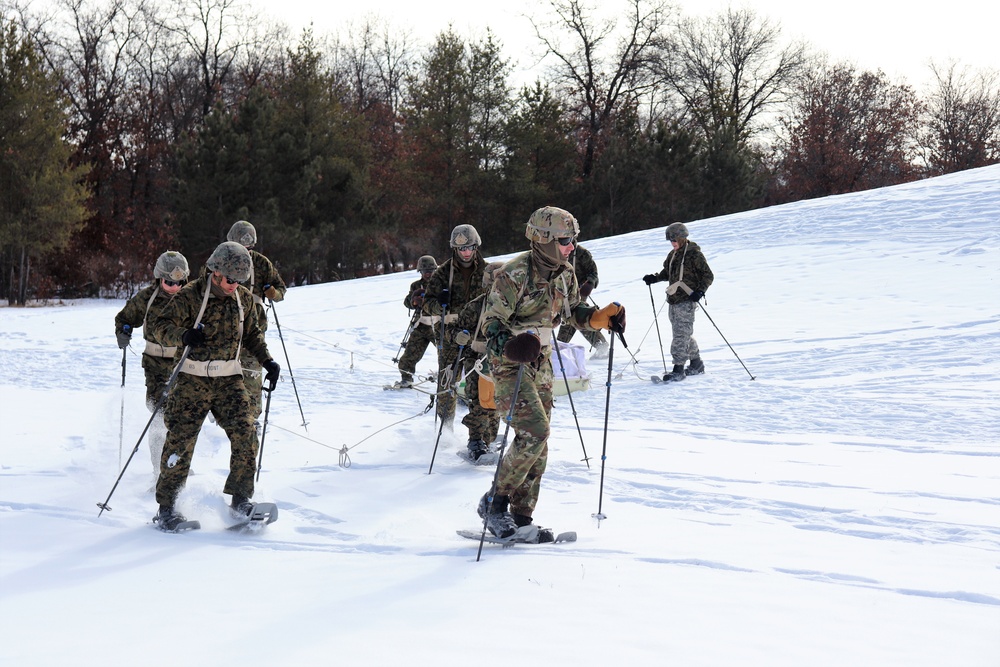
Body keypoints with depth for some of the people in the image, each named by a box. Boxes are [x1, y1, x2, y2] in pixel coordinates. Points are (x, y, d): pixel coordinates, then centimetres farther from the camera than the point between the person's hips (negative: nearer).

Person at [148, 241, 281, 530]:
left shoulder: (244, 299, 6)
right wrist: (183, 335, -31)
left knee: (245, 434, -11)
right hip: (193, 379, -4)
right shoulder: (189, 296, -9)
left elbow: (252, 334, 20)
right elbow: (160, 325, -11)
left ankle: (241, 500, -1)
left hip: (229, 380, 4)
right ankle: (166, 507, 7)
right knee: (180, 440, -6)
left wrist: (267, 361, 8)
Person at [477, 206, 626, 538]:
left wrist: (602, 317, -1)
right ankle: (495, 502, -6)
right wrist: (508, 344, -39)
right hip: (511, 362, -8)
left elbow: (574, 311, 18)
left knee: (538, 442, 7)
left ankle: (520, 516, 15)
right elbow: (492, 320, -19)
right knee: (534, 432, -20)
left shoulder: (564, 273, 4)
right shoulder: (514, 274, -19)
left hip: (540, 362, 8)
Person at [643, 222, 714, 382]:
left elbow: (708, 275, -9)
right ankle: (696, 365, 27)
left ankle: (678, 369, -10)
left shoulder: (694, 254, -9)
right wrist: (654, 278, 10)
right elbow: (667, 272, 28)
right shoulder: (673, 255, 14)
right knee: (684, 334, 15)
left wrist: (700, 291, -22)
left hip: (687, 301, -8)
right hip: (673, 301, 8)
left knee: (681, 334, -11)